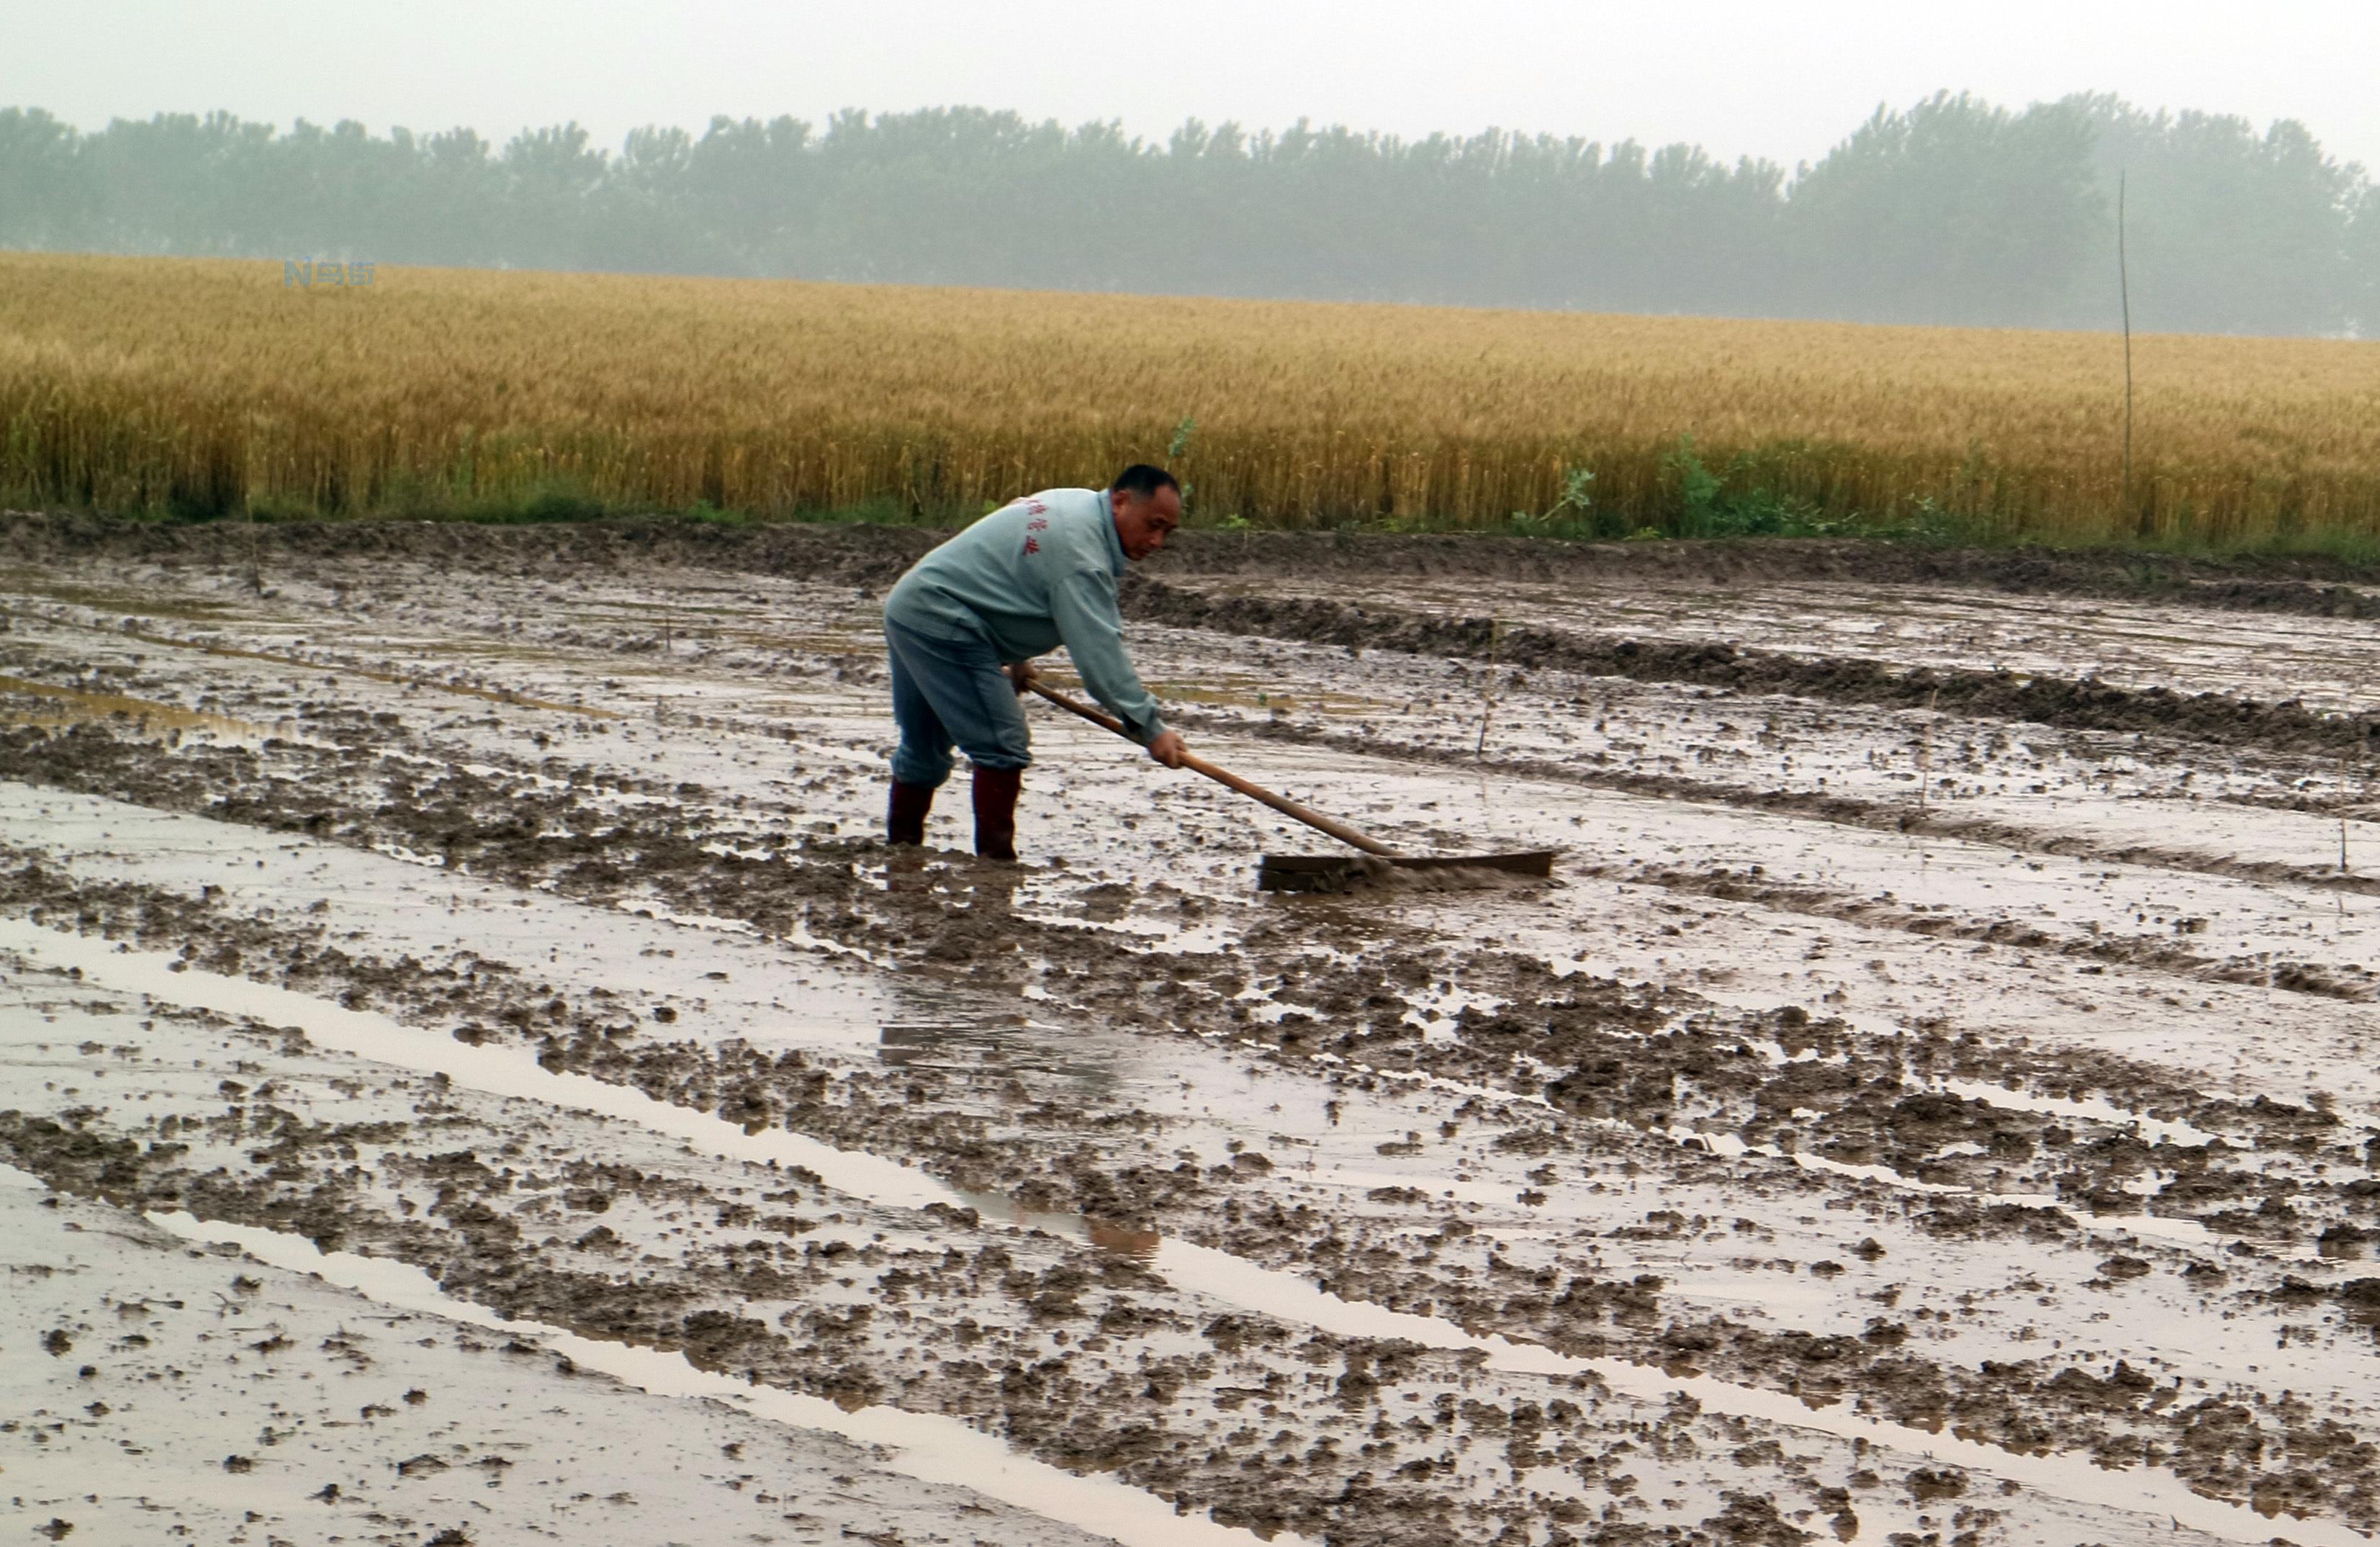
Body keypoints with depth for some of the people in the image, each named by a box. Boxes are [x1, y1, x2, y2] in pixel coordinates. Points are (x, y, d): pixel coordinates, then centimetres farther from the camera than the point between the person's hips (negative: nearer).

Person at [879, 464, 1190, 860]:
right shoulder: (1081, 553, -22)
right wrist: (1150, 728, -25)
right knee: (1002, 746, -12)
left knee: (924, 746, 21)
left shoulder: (1077, 503, 11)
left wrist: (1016, 658, 27)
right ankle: (995, 859, -12)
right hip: (940, 623, -11)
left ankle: (900, 849, 32)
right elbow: (1099, 651, -26)